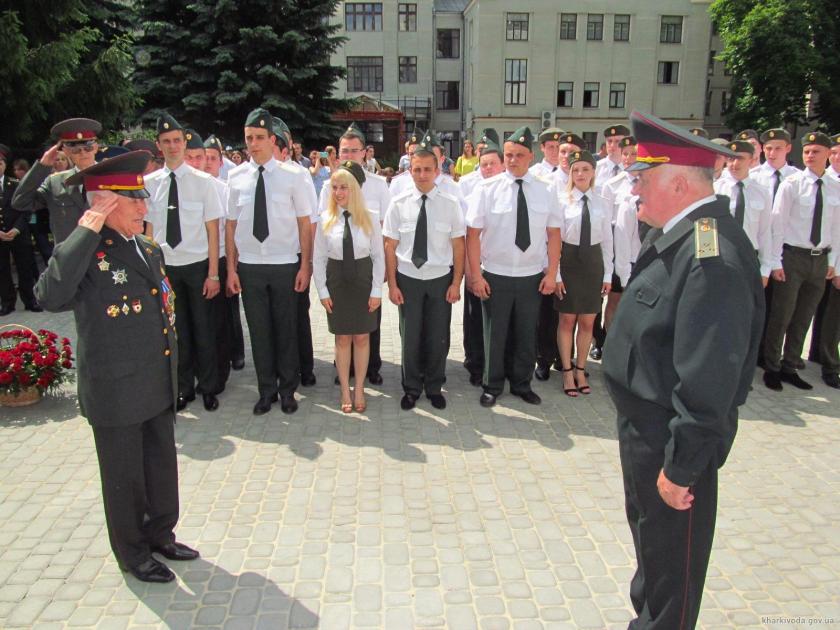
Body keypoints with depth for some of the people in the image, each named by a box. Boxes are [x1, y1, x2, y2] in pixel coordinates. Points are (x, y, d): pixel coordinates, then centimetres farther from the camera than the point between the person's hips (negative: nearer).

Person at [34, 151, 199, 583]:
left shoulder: (149, 248, 7)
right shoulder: (84, 253, -17)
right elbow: (51, 297, -36)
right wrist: (84, 233, -33)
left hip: (159, 385, 7)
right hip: (116, 391, -7)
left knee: (162, 464, 20)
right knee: (124, 475, 12)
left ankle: (160, 534, 41)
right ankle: (132, 553, 32)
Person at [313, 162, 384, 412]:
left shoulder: (370, 218, -7)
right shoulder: (325, 219, -4)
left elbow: (379, 256, -3)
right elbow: (318, 258, 0)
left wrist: (377, 290, -5)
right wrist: (322, 290, -3)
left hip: (363, 280, -1)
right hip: (337, 281, 1)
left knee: (362, 337, 9)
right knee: (342, 338, 9)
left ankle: (359, 389, 25)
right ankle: (345, 391, 23)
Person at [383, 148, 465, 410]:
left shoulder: (451, 204, -4)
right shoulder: (398, 203, -4)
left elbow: (458, 245, -2)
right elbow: (390, 246, -3)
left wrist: (456, 283, -5)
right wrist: (392, 284, -4)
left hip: (440, 279, 0)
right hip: (408, 279, 0)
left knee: (438, 337, 10)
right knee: (410, 337, 9)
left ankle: (434, 387, 31)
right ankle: (411, 388, 29)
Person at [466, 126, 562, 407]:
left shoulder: (546, 191, -1)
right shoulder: (487, 189, -6)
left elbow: (554, 234, 1)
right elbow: (473, 233, -8)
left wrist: (552, 273, -3)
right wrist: (475, 275, -12)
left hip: (532, 276, 2)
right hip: (495, 276, -2)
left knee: (526, 334, 14)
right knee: (494, 333, 10)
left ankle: (522, 384, 34)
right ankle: (492, 385, 29)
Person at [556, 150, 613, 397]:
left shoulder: (603, 204, 3)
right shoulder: (562, 202, -6)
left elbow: (607, 242, 6)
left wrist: (608, 275, 4)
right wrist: (555, 274, -10)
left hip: (593, 264, 3)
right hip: (568, 262, -3)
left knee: (587, 322, 11)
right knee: (567, 320, 7)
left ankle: (580, 369, 27)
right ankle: (567, 371, 21)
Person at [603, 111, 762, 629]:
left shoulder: (713, 257, -28)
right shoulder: (675, 237, 4)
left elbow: (709, 379, -30)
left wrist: (681, 466, -24)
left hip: (674, 440, -10)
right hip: (644, 426, 10)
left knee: (671, 558, 13)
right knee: (650, 540, 29)